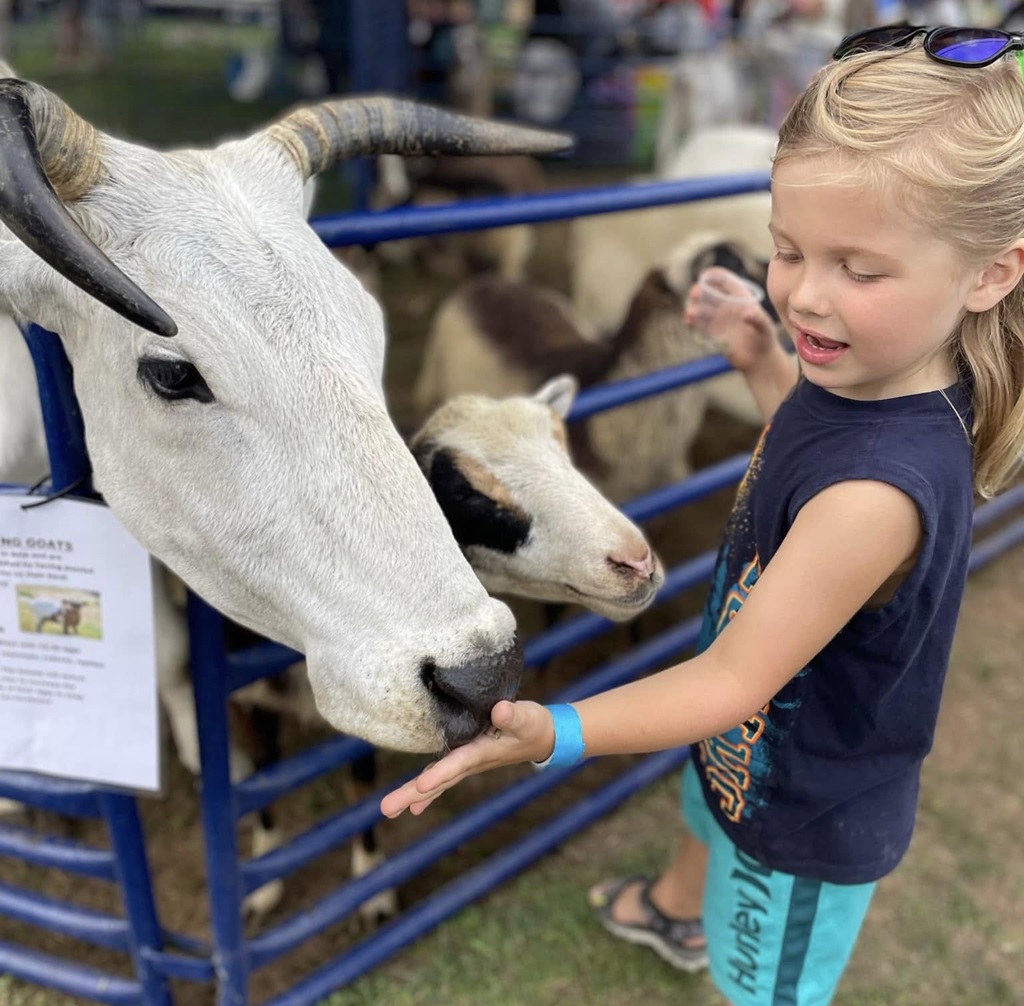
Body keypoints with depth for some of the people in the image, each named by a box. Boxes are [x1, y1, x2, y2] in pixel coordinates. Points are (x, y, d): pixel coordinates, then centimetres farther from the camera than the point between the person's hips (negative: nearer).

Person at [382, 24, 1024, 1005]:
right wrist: (764, 365, -6)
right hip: (750, 745, 9)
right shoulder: (871, 372, -17)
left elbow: (732, 680, -37)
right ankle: (671, 912, 75)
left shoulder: (881, 491, -43)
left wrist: (551, 732, -47)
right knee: (702, 821, 41)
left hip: (804, 814, -9)